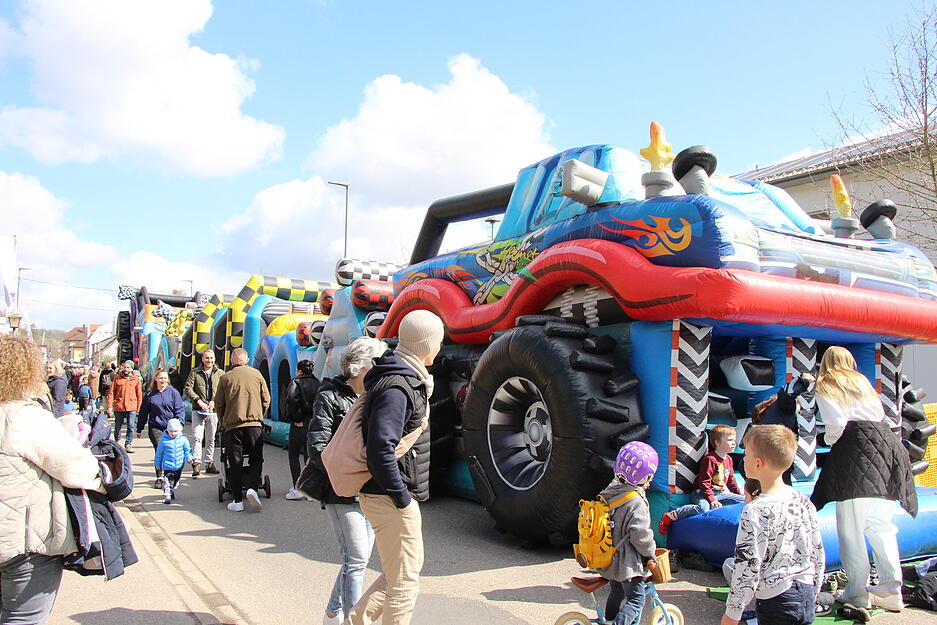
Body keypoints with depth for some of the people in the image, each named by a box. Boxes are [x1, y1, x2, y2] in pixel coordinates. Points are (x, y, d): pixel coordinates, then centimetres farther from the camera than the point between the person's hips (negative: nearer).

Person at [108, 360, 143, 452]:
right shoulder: (117, 378, 4)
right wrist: (109, 406, -5)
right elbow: (111, 392, 3)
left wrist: (138, 408, 4)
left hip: (132, 407, -1)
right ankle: (117, 441, 36)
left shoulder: (136, 379, 6)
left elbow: (139, 395, 9)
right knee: (118, 426, 13)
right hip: (119, 406, 1)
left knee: (131, 426, -7)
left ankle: (128, 444, 4)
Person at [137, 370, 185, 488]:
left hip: (170, 428, 0)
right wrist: (139, 429, 17)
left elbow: (180, 410, 3)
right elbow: (143, 413, 16)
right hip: (155, 428, 0)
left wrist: (179, 423, -9)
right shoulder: (149, 395, 9)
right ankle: (159, 478, -2)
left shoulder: (173, 392, 4)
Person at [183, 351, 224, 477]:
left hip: (213, 410, 2)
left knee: (210, 439, 10)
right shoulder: (195, 372, 5)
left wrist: (214, 401, -12)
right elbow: (187, 389, -1)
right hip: (198, 410, -2)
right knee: (197, 438, -10)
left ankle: (209, 463, 20)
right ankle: (196, 464, -8)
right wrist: (198, 400, -13)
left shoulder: (220, 373, 7)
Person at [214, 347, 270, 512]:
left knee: (235, 463, 6)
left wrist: (223, 424, 19)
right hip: (254, 424, 0)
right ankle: (252, 488, -12)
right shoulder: (256, 374, 4)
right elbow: (266, 399, 8)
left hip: (232, 425, 0)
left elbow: (218, 404, 5)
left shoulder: (225, 378, 1)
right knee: (256, 460, 9)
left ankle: (237, 500, 5)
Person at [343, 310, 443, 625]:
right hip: (391, 501, -10)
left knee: (402, 572, 20)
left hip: (397, 496, 10)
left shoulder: (408, 378, 11)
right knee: (404, 582, 4)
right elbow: (380, 449, -28)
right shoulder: (396, 388, -21)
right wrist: (401, 498, -21)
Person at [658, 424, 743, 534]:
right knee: (703, 508, -37)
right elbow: (704, 483, -18)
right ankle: (670, 516, -25)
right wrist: (712, 500, -24)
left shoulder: (728, 459, 12)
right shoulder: (710, 459, -15)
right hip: (703, 493, -8)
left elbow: (731, 480, 27)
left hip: (721, 493, 8)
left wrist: (740, 495, 25)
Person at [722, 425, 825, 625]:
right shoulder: (804, 502, 0)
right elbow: (818, 553, 9)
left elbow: (748, 567, -18)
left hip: (776, 602, -6)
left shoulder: (755, 512, -20)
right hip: (806, 596, 7)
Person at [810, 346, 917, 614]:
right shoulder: (861, 381, 23)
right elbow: (880, 414, 14)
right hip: (889, 443, 7)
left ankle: (858, 594, 2)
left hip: (857, 448, -7)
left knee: (851, 527, -1)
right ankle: (891, 589, 15)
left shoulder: (825, 386, 5)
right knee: (880, 524, 16)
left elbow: (836, 422, -9)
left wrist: (830, 441, 9)